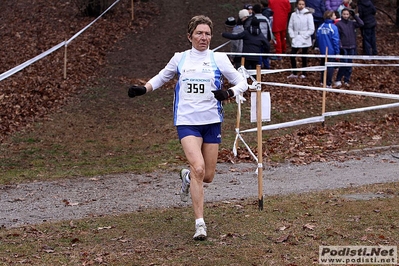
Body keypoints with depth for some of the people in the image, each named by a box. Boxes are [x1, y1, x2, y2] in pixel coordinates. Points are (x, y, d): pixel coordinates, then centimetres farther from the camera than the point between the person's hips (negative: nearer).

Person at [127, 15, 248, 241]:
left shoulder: (219, 59, 3)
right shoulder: (179, 59, 6)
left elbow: (242, 82, 3)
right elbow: (160, 78, 21)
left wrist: (228, 93, -18)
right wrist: (143, 89, 2)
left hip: (212, 121, 1)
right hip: (187, 122, -1)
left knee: (208, 176, 4)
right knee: (198, 168, -20)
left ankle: (187, 177, 42)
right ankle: (200, 223, -14)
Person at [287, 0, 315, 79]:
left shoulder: (308, 15, -6)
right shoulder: (294, 14, 3)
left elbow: (311, 29, -6)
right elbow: (290, 27, 8)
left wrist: (304, 36, -11)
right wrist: (292, 36, -4)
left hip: (305, 40, -3)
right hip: (295, 40, 3)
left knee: (304, 57, 6)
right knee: (292, 55, -1)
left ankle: (303, 74, 17)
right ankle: (294, 73, 13)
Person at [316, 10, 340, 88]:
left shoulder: (321, 27, -3)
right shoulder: (333, 27, -18)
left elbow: (317, 37, 2)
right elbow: (335, 40, -17)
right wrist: (337, 52, -10)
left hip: (323, 51, 5)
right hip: (331, 51, -5)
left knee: (323, 65, 19)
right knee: (330, 67, 3)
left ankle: (322, 81, 28)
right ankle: (328, 84, 4)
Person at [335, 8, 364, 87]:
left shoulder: (352, 23, 8)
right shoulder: (338, 24, -5)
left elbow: (361, 23, -2)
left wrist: (354, 15, -3)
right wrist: (340, 46, -16)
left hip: (351, 48, 5)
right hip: (343, 48, -5)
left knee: (349, 65, 8)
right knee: (344, 64, -11)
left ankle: (347, 80, 16)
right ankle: (338, 80, -2)